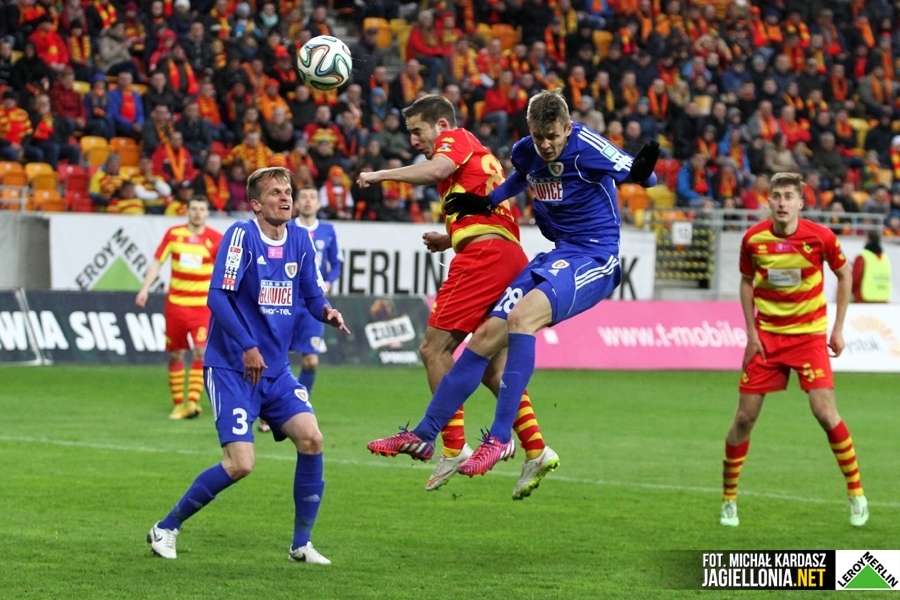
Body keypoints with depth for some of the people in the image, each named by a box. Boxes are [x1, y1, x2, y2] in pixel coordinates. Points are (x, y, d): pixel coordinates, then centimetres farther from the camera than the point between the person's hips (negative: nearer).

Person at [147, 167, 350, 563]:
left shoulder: (300, 241, 6)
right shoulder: (242, 235, -13)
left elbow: (313, 296, 12)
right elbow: (217, 297, -18)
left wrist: (327, 313, -11)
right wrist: (247, 346, -24)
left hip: (276, 369, 6)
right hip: (231, 369, -6)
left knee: (311, 438, -12)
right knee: (240, 463, -15)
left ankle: (301, 544, 2)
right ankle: (166, 529, 4)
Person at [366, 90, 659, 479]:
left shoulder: (587, 148, -16)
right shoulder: (525, 152, 4)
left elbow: (642, 176, -14)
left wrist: (642, 172, -37)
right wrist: (487, 202, 15)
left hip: (594, 259, -7)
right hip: (557, 255, 7)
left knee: (523, 314, -31)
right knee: (488, 335, 0)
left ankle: (500, 437, -30)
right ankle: (424, 436, 11)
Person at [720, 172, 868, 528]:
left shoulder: (820, 237, -12)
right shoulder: (753, 239, -7)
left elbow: (844, 275, 4)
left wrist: (838, 329, 2)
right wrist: (751, 332, 1)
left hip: (809, 335, -2)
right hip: (766, 335, 2)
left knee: (825, 412, -12)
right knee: (744, 417, -1)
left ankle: (856, 493, 4)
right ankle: (728, 498, 13)